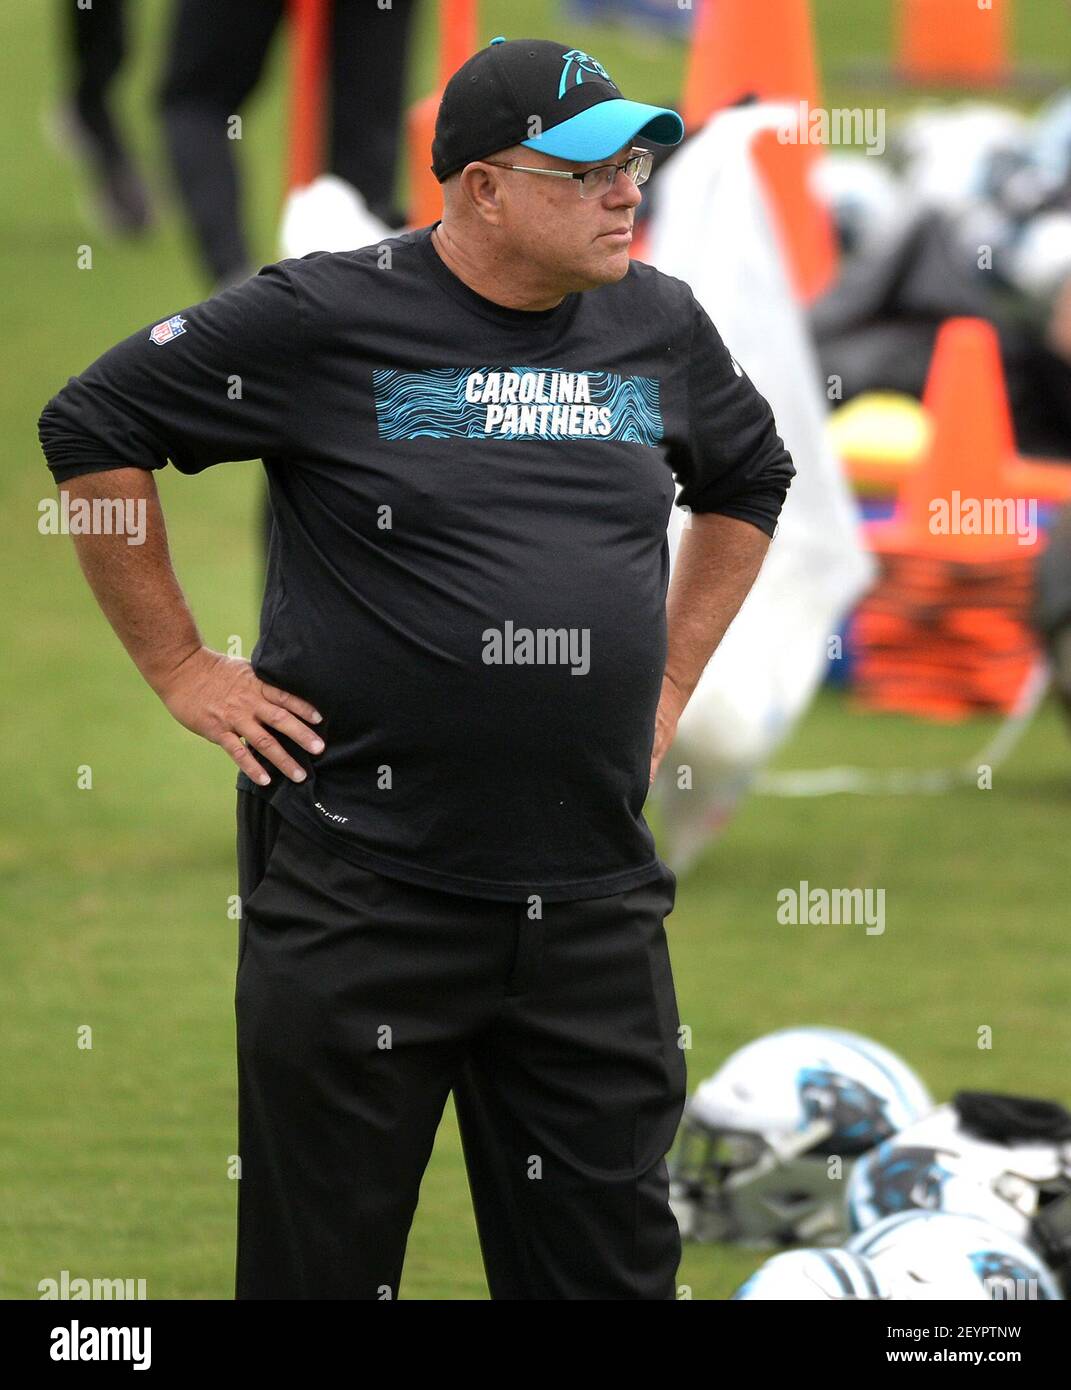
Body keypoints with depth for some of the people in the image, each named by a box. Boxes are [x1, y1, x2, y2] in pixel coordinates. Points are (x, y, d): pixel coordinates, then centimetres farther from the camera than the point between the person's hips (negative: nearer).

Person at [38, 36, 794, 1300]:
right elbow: (90, 428, -2)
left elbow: (750, 479, 28)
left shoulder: (660, 326, 8)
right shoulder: (325, 317, -8)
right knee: (324, 1255, 2)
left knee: (606, 1264, 7)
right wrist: (180, 668, -3)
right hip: (363, 894, -4)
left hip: (596, 899, 5)